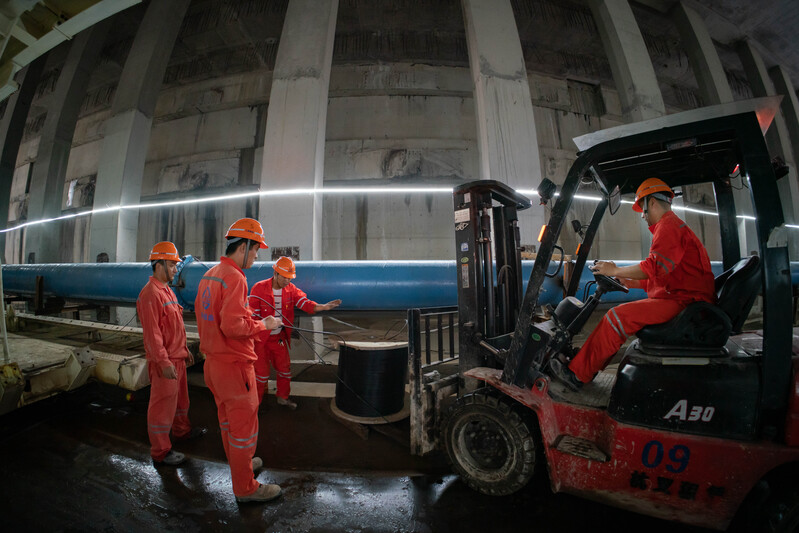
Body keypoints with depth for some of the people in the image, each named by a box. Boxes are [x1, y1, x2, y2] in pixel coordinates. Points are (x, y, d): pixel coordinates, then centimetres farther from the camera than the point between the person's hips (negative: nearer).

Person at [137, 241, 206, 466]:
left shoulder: (167, 290, 12)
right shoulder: (150, 294, -18)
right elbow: (152, 332, -23)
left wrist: (185, 350, 20)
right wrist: (164, 362, -24)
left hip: (177, 357, 10)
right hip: (164, 361, -10)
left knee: (180, 397, 23)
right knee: (163, 404, 3)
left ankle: (182, 430, 42)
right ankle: (161, 451, 18)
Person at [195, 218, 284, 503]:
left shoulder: (209, 275, 9)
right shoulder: (234, 277, -22)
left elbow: (203, 314, 16)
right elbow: (233, 326, -29)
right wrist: (263, 324, -14)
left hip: (213, 360, 10)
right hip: (234, 364, -10)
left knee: (227, 418, 24)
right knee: (244, 424, 5)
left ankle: (239, 463, 44)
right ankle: (245, 487, 21)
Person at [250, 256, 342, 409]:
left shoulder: (291, 289, -3)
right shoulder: (259, 288, -14)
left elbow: (304, 302, -16)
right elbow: (253, 315, -12)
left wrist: (322, 307, -33)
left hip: (279, 338, 4)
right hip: (261, 338, -4)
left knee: (284, 367, 12)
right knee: (261, 371, 4)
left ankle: (283, 397, 33)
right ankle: (255, 401, 27)